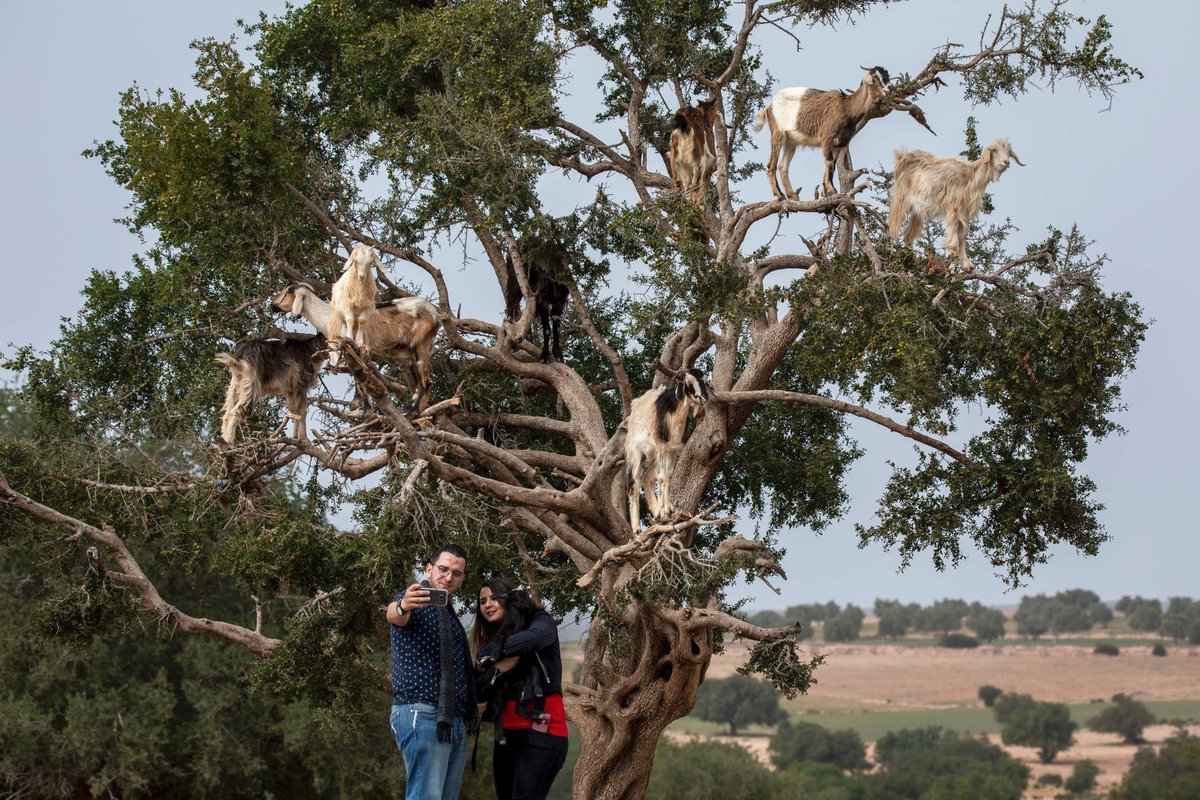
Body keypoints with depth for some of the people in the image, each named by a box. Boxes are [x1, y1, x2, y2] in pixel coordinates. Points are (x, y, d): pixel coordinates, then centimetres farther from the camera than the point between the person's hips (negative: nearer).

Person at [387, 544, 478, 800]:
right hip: (423, 715, -9)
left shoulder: (449, 615, 23)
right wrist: (402, 606, -52)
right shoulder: (416, 600, -4)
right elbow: (393, 614, -29)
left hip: (454, 723, 9)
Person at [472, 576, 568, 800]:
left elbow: (534, 638, -23)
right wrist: (496, 669, -11)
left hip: (542, 732, -7)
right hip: (506, 736, 7)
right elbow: (478, 693, 9)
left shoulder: (541, 622, 3)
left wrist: (489, 655, -9)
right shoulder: (492, 641, 18)